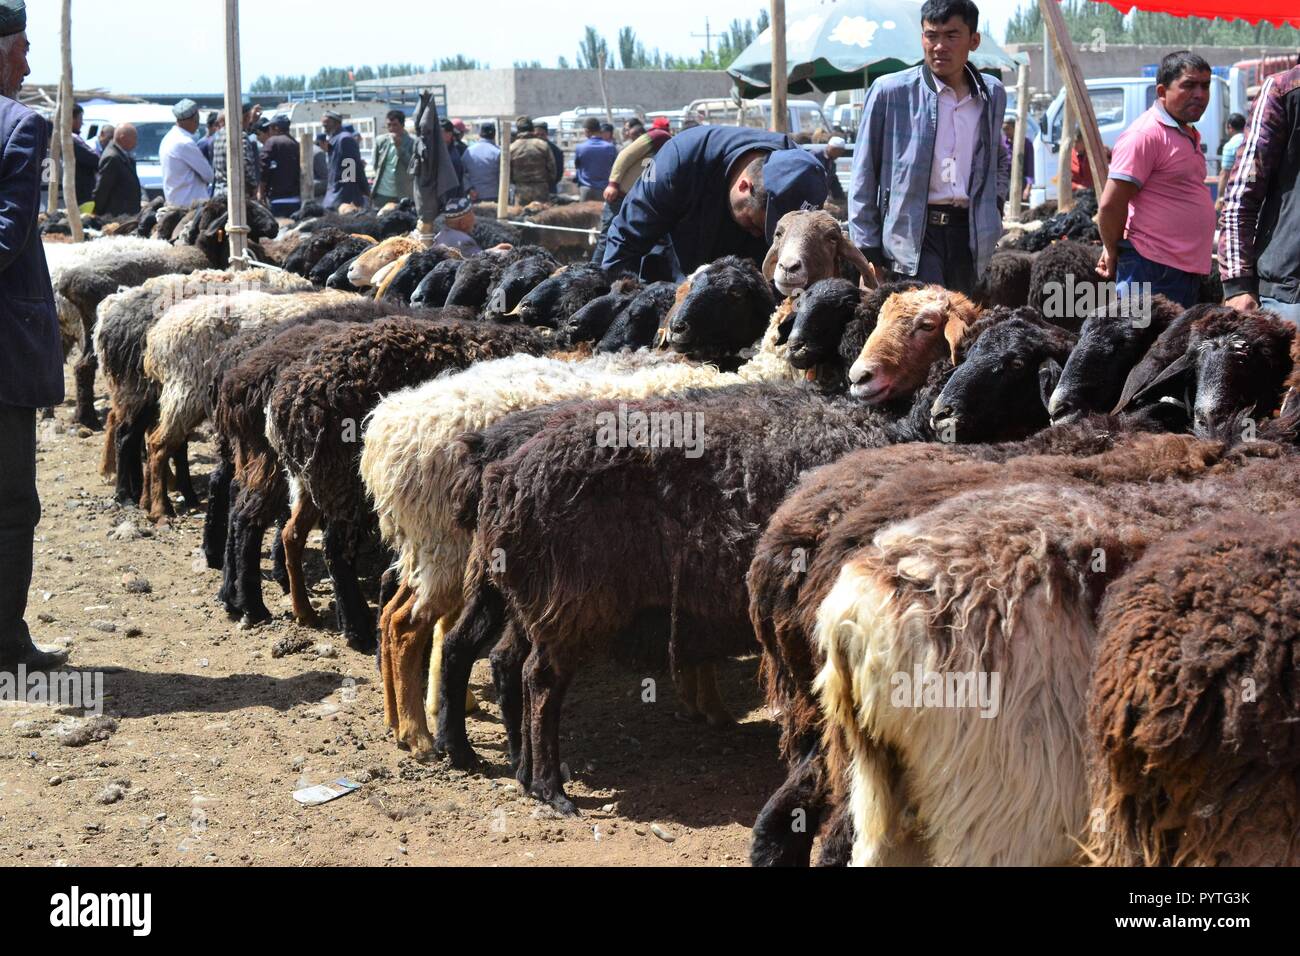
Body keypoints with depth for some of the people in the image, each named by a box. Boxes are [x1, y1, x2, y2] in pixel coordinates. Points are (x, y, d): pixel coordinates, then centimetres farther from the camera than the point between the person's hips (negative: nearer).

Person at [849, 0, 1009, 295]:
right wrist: (868, 252, -4)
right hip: (913, 232, -5)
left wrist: (994, 202, 13)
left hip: (970, 234, 5)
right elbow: (864, 178, 0)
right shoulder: (890, 91, -3)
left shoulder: (993, 94, 11)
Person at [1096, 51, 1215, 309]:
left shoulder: (1188, 135, 18)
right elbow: (1110, 205, -18)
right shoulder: (1145, 134, -14)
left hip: (1187, 270, 10)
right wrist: (1113, 252, -4)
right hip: (1152, 271, -10)